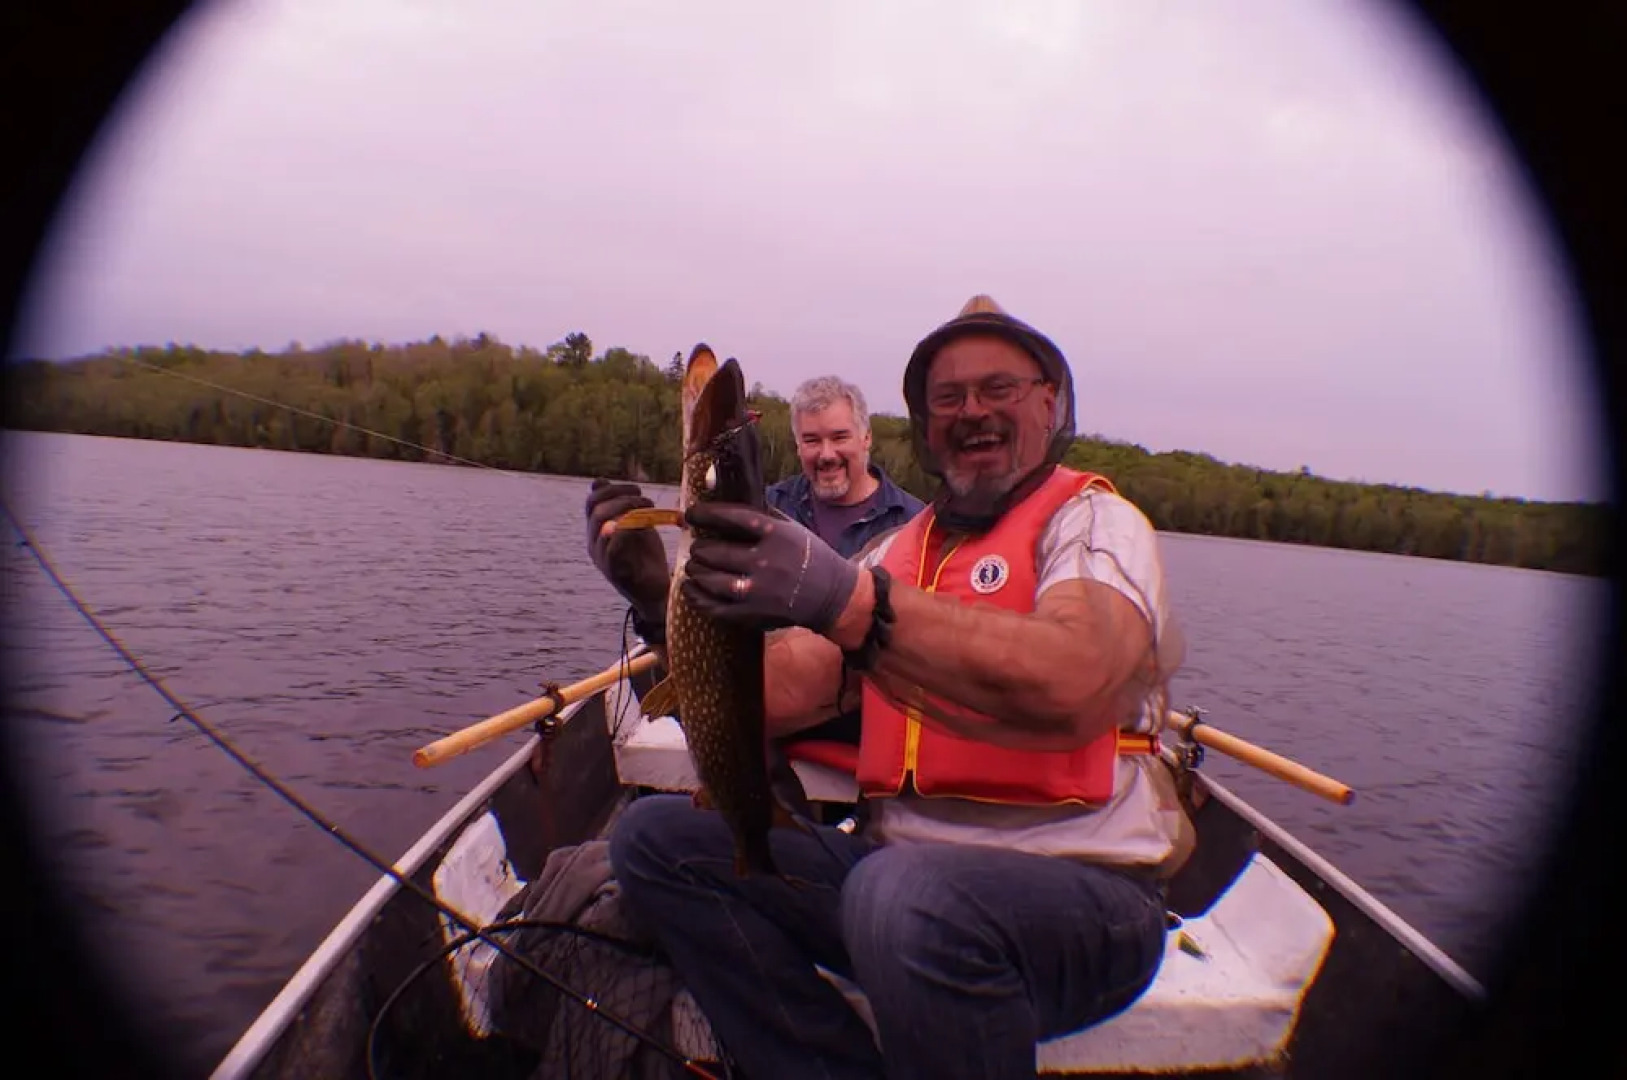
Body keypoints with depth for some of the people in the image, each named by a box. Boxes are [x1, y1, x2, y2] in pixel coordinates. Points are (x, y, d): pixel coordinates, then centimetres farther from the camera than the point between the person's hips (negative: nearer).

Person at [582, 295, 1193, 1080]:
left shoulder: (1093, 518, -3)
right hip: (900, 861, 6)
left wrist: (850, 600, -35)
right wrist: (662, 598, -10)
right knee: (657, 837, -6)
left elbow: (1075, 686, -27)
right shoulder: (897, 551, 14)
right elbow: (775, 697, 4)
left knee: (911, 898, -37)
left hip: (1083, 888, -6)